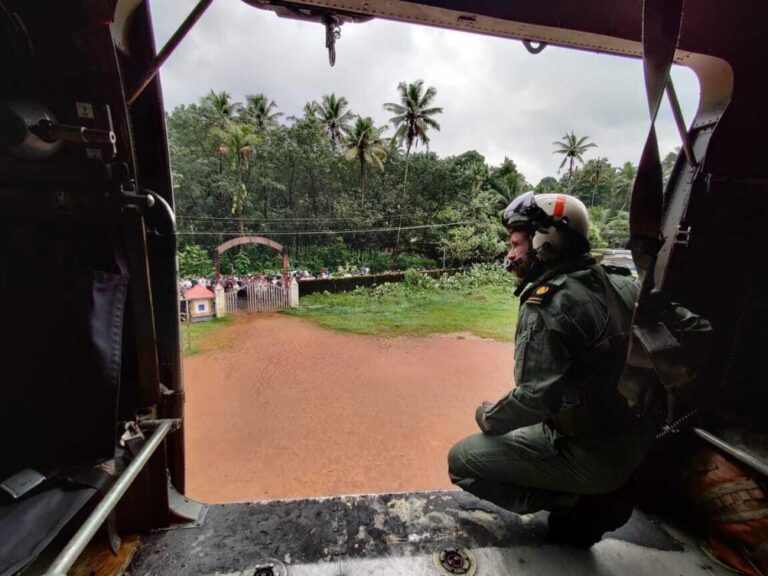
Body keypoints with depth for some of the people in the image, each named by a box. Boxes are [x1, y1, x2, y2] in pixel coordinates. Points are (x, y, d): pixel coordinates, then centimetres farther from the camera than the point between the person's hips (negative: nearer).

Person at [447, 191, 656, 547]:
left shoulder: (548, 303, -25)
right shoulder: (617, 283, 1)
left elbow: (533, 398, -27)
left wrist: (489, 418, -8)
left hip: (593, 454, -8)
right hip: (635, 439, 8)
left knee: (461, 461, 0)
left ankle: (580, 504, 1)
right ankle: (593, 494, 16)